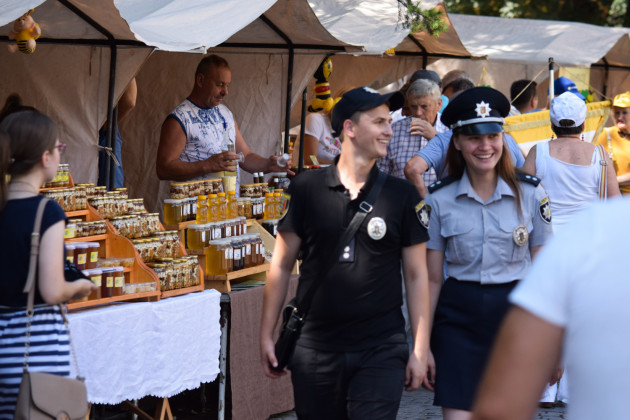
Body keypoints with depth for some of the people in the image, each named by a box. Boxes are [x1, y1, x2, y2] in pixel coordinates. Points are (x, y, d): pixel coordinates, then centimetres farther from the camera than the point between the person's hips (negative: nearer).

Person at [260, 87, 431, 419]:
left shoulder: (401, 195, 3)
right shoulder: (306, 189, 2)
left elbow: (416, 275, 5)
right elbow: (282, 265, 7)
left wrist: (420, 349, 1)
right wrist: (266, 334, 4)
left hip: (381, 351, 0)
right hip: (315, 350, 1)